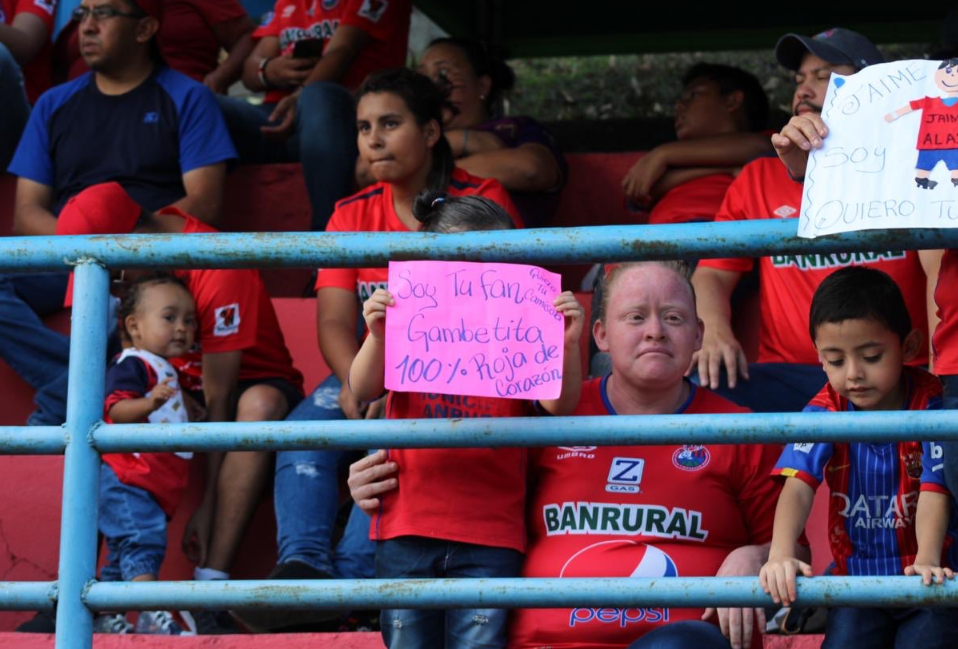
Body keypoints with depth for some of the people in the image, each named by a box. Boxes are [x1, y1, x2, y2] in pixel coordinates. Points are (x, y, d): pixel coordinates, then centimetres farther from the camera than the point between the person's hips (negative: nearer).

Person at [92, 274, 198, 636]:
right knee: (143, 542, -22)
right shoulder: (132, 365, -9)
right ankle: (152, 616, -31)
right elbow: (116, 409, -25)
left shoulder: (164, 372, 25)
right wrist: (149, 403, -40)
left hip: (153, 486, 11)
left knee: (125, 554, 12)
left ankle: (104, 620, 18)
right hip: (126, 480, -11)